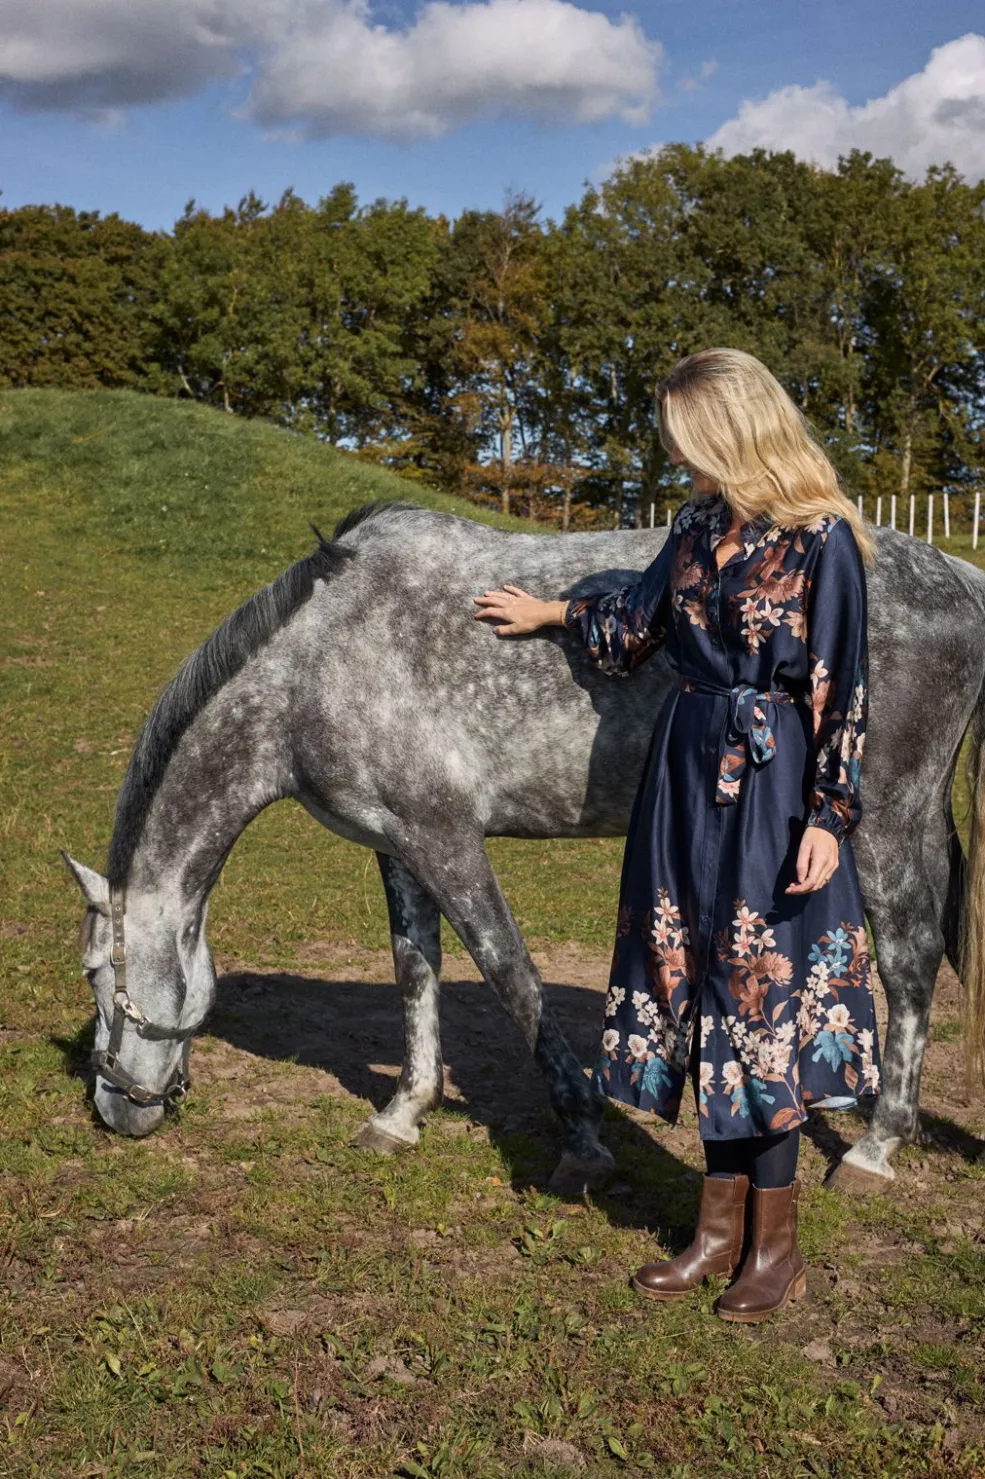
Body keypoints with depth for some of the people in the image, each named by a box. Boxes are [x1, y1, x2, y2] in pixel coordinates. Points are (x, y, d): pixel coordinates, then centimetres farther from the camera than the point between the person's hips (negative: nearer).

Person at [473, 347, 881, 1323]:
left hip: (771, 786, -7)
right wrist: (551, 613, 33)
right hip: (686, 775, 7)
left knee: (763, 996, 1)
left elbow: (843, 692, -12)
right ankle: (722, 1224, 24)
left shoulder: (822, 540, -12)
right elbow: (639, 622, 23)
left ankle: (775, 1243, 17)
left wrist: (827, 817, -16)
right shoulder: (700, 524, 8)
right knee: (698, 993, 10)